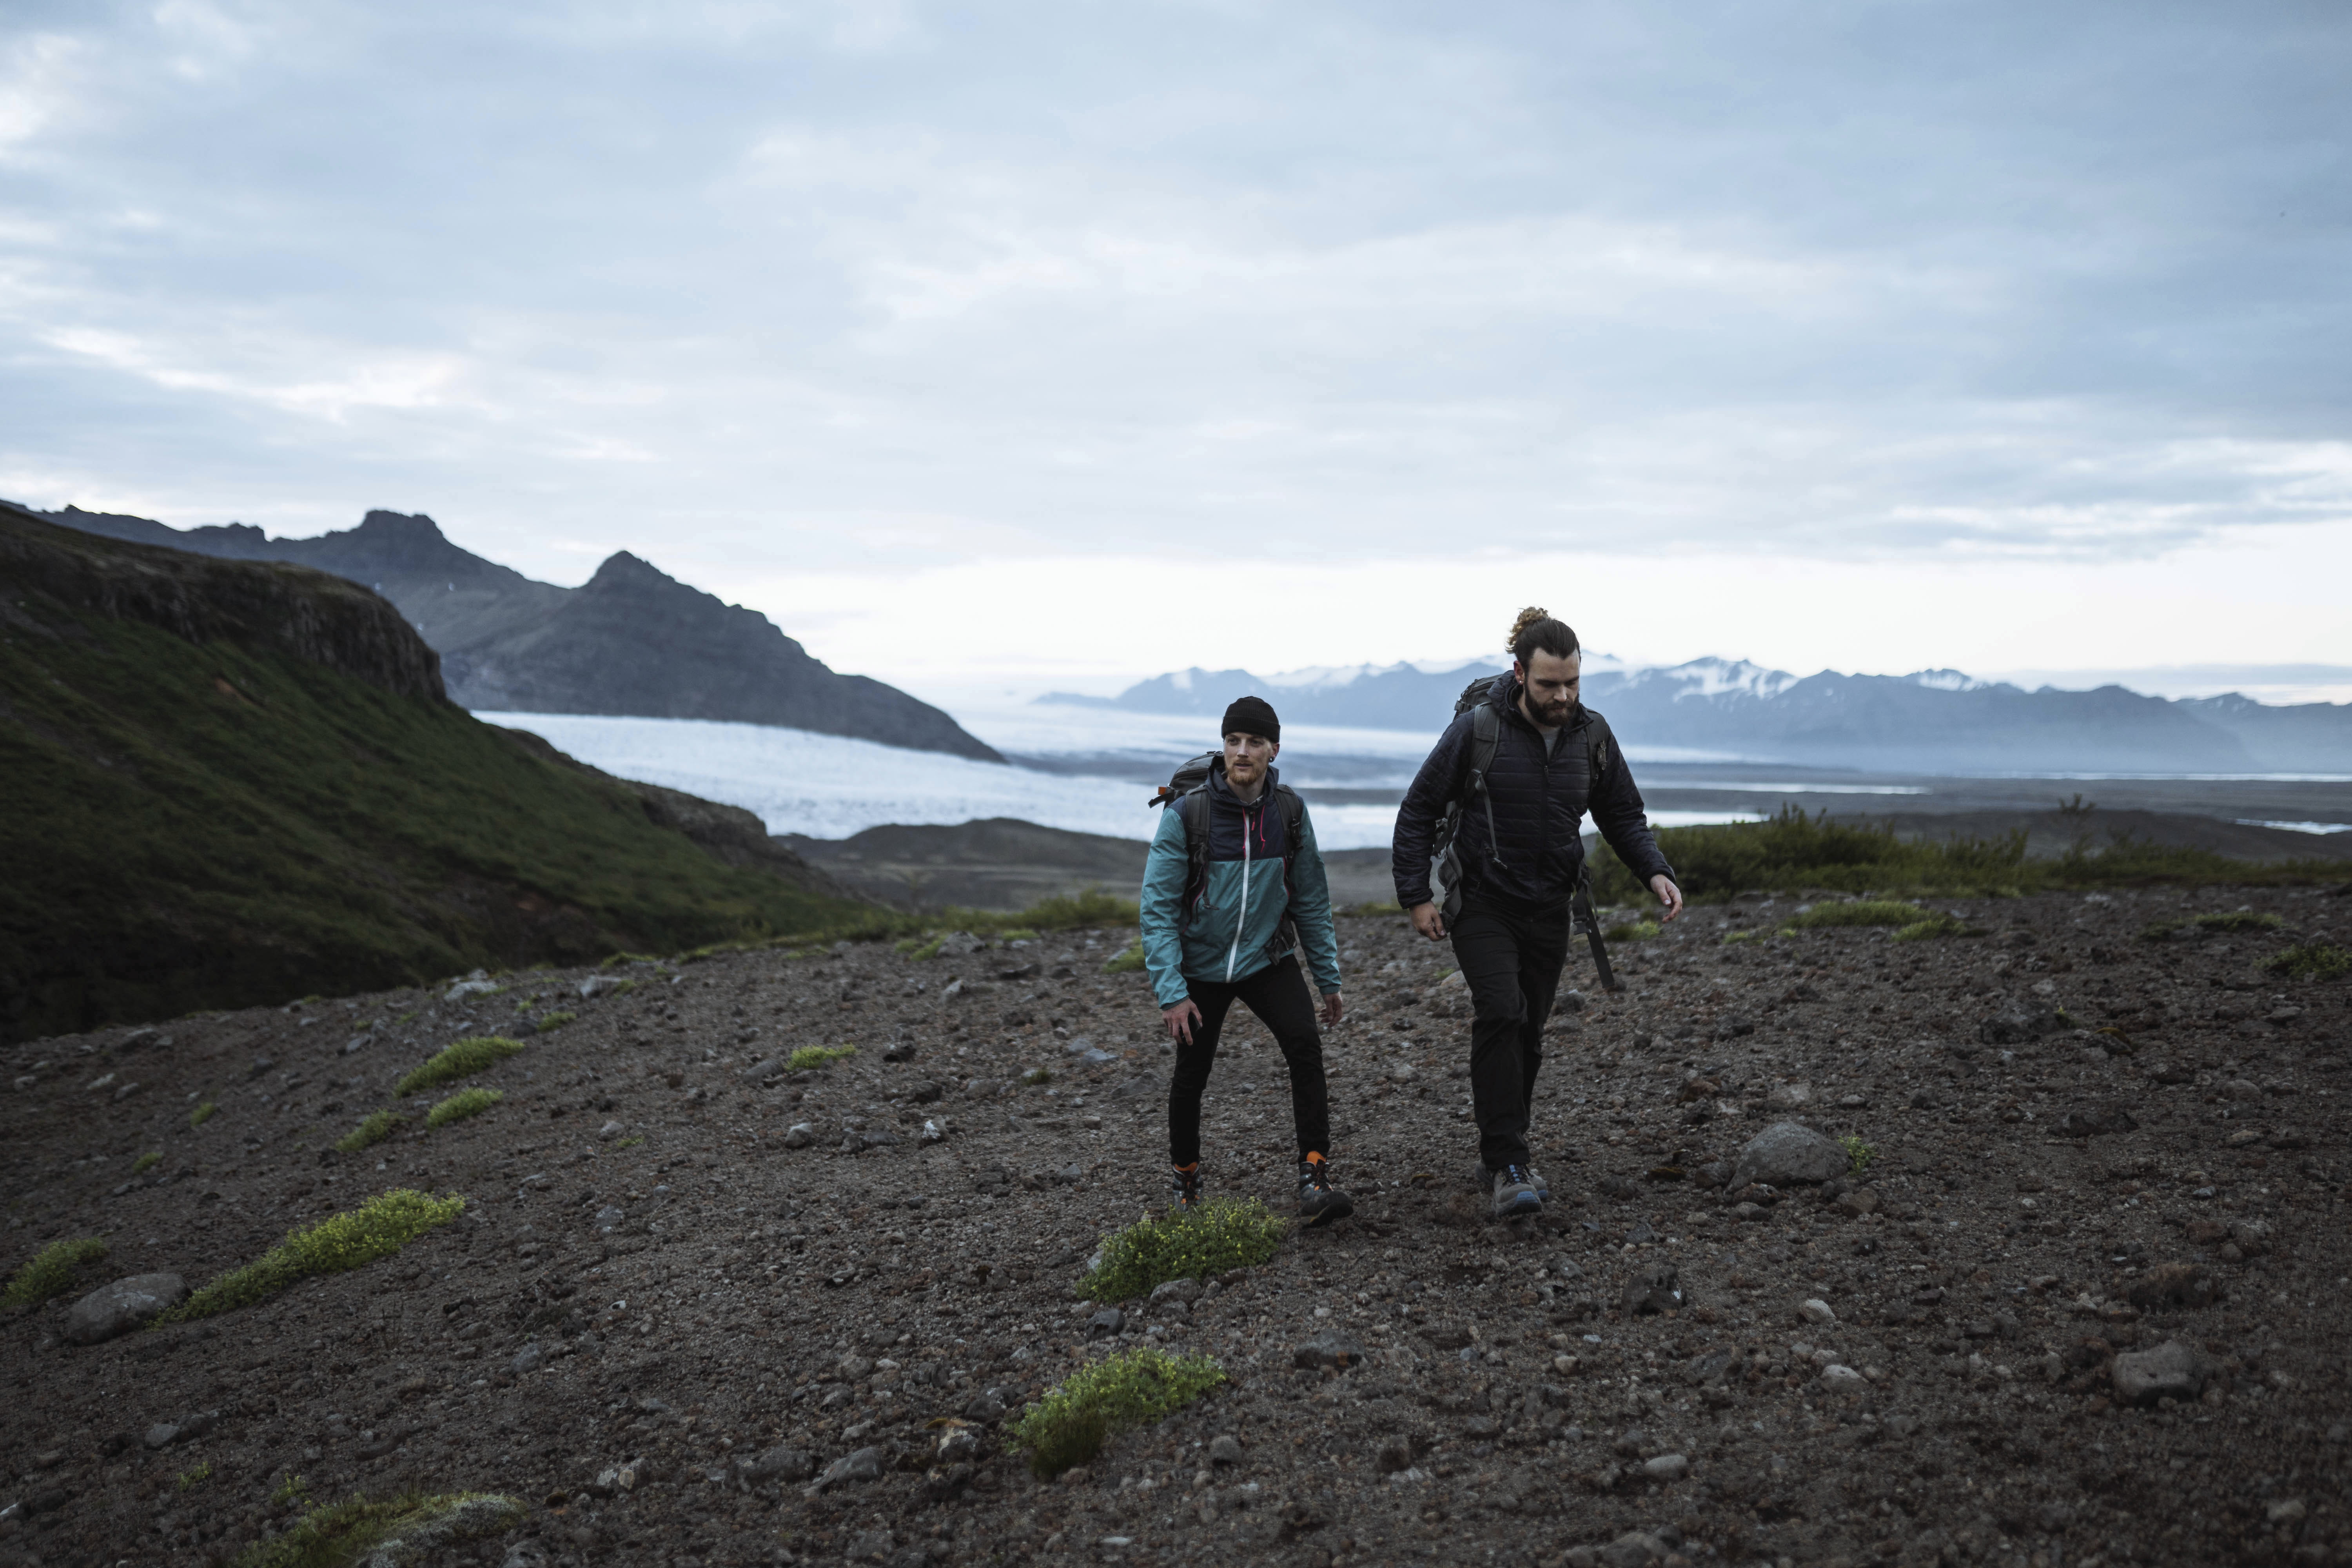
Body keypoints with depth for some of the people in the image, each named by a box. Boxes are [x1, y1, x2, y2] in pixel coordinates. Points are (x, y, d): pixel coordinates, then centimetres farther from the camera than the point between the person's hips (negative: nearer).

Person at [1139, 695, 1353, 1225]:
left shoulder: (1290, 811, -6)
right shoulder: (1186, 814, -17)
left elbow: (1311, 899, 4)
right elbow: (1159, 907, -15)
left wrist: (1329, 977, 6)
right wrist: (1170, 992, -21)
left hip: (1268, 958, 2)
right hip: (1202, 966, -1)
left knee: (1305, 1044, -20)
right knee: (1191, 1074, 6)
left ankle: (1314, 1181, -18)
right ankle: (1185, 1181, 32)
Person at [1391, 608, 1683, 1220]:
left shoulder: (1591, 735, 0)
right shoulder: (1477, 728, -12)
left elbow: (1623, 815, 12)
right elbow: (1418, 811, -5)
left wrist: (1656, 871, -6)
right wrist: (1416, 897, -9)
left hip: (1549, 910, 4)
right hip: (1482, 904, -4)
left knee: (1529, 1030, 9)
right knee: (1501, 1014, -20)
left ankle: (1503, 1153, 25)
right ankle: (1506, 1165, -17)